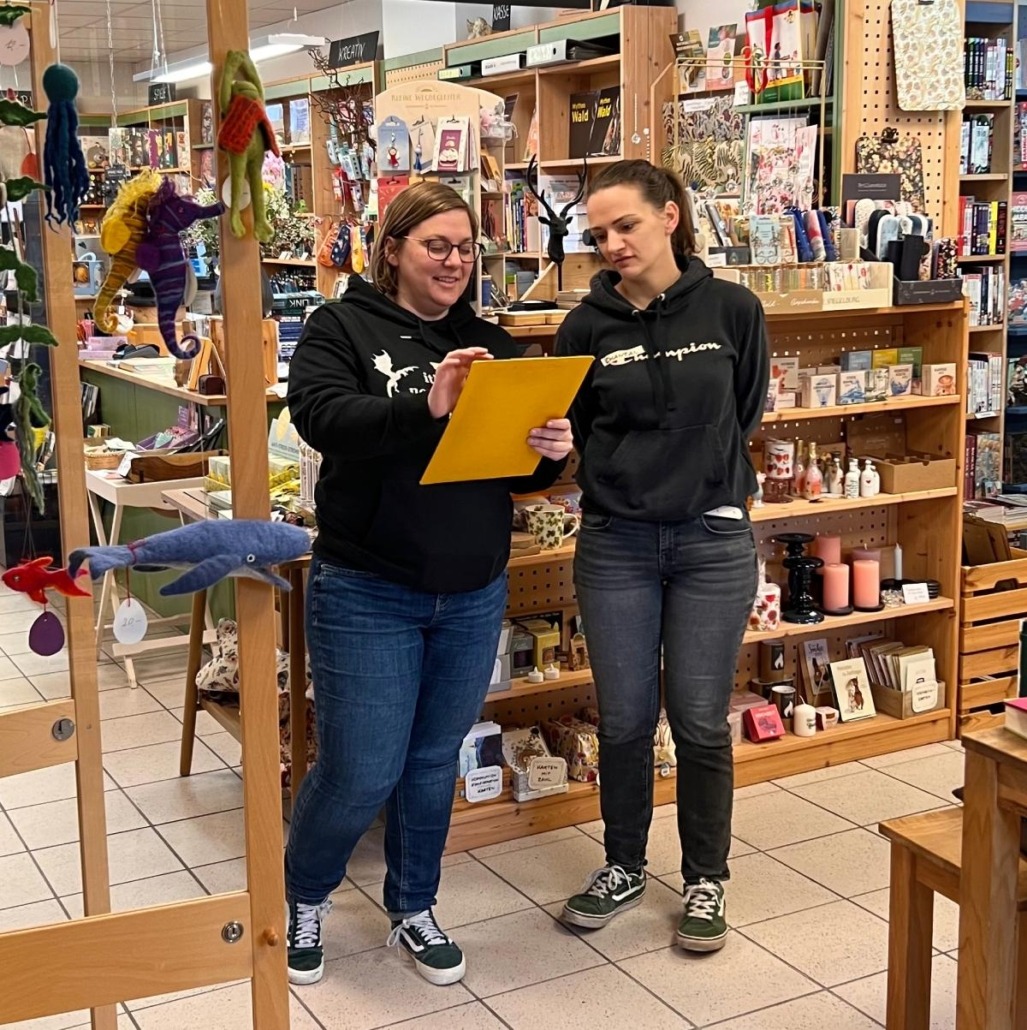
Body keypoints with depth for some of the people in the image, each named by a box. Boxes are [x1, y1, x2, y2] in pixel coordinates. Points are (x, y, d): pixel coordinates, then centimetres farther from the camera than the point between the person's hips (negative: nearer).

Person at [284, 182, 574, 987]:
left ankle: (414, 910, 35)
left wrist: (551, 452, -14)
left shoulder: (489, 342, 10)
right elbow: (323, 416, -23)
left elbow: (519, 471, 10)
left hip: (474, 595, 5)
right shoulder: (342, 328, -4)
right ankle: (304, 898, 29)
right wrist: (426, 408, -37)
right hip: (366, 593, -4)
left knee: (435, 762, 15)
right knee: (361, 773, 0)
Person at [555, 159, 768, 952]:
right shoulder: (589, 326, -1)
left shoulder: (732, 310, -3)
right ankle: (624, 868, 31)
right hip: (615, 543, 1)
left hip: (712, 538, -1)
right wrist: (624, 476, -6)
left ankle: (706, 879, 25)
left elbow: (746, 413, 9)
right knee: (624, 720, 10)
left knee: (700, 722, 7)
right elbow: (567, 432, 8)